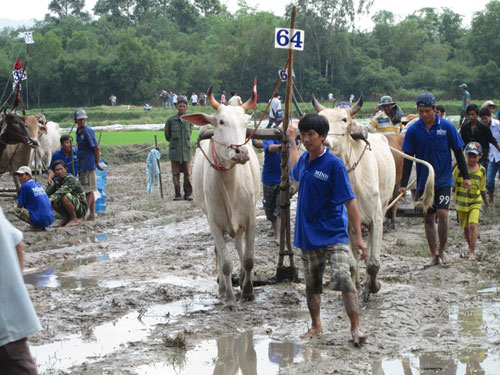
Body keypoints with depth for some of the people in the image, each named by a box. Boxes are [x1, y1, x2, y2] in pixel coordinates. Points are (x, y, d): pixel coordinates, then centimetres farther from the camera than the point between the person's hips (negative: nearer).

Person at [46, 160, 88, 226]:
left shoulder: (71, 179, -19)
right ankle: (66, 218, 5)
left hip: (81, 208, -7)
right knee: (52, 201, -9)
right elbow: (48, 192, -6)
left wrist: (51, 198, -52)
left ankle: (74, 219, -16)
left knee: (64, 196, -32)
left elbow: (62, 191, -37)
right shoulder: (56, 181, 5)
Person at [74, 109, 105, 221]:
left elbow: (96, 148, -14)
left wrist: (97, 163, -11)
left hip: (88, 165, -9)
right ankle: (92, 215, 15)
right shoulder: (78, 131, 14)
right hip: (81, 165, 9)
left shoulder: (88, 131, -13)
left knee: (88, 190, -6)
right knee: (89, 191, 11)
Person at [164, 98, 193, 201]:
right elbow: (167, 136, 8)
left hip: (186, 150, 1)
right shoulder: (171, 120, 0)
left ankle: (188, 194, 8)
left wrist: (184, 142, 11)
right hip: (174, 151, -1)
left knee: (187, 173, 1)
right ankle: (177, 194, 7)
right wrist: (175, 142, 8)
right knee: (175, 173, 1)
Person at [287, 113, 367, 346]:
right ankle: (315, 326, 29)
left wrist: (358, 237, -18)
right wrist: (292, 143, 41)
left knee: (342, 279, -18)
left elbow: (350, 202, -14)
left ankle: (355, 328, -15)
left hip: (334, 235, -6)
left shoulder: (334, 164, -13)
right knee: (311, 284, 13)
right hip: (308, 235, 6)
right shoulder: (305, 160, 7)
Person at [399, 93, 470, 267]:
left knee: (442, 213, -14)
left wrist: (466, 176, 0)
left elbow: (458, 153, 2)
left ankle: (442, 251, 5)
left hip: (443, 179, -2)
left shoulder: (447, 127, -6)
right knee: (428, 218, 6)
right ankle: (433, 255, 16)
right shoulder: (413, 130, -4)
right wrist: (403, 184, -6)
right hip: (424, 181, 2)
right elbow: (408, 159, -1)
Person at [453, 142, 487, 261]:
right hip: (461, 202, 1)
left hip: (475, 202, -1)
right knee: (465, 227, 11)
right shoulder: (459, 168, -7)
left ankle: (472, 252, -14)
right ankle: (470, 247, 34)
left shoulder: (482, 170, -1)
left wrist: (485, 201, 23)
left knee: (473, 225, -17)